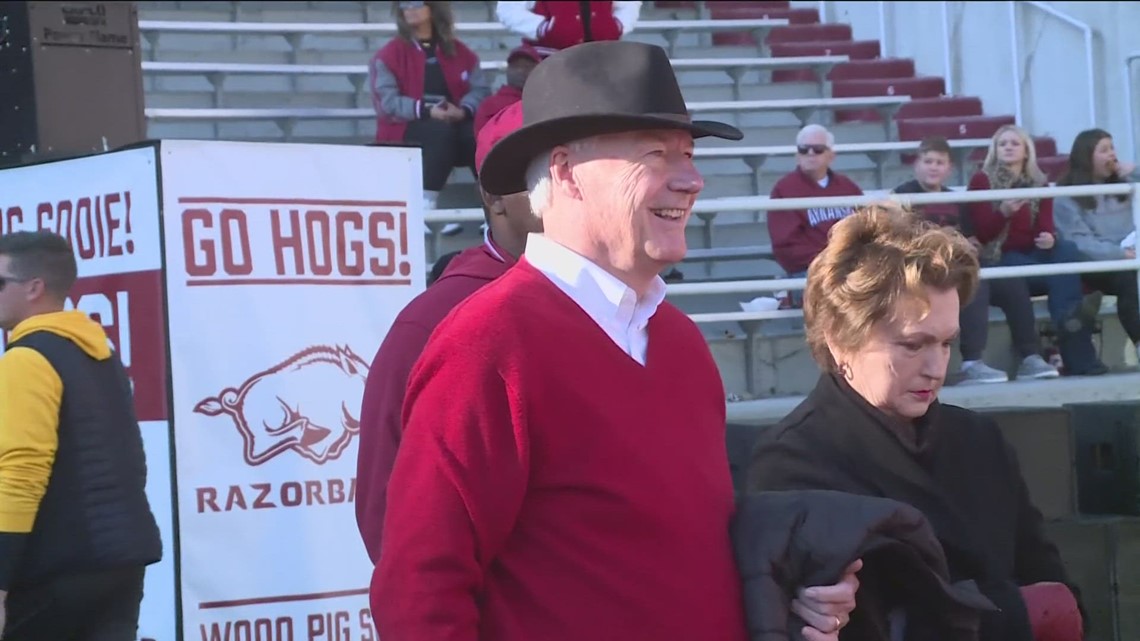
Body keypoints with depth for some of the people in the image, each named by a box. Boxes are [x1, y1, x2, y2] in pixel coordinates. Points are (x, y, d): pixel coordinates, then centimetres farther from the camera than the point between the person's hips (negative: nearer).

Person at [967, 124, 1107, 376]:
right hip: (999, 259, -4)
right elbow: (981, 233, -4)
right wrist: (1003, 213, -25)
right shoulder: (982, 181, 5)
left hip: (1032, 254, 4)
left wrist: (1049, 238, -23)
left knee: (1067, 249, -31)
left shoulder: (1038, 184, 17)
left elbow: (1046, 225, 3)